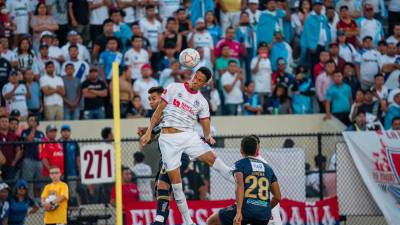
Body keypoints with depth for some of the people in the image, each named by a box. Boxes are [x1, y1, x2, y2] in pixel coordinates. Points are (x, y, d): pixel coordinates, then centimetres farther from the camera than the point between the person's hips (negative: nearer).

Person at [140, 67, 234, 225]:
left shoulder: (202, 102, 9)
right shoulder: (174, 88, 3)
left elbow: (205, 126, 7)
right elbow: (159, 111, 7)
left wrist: (208, 137, -16)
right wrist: (149, 132, 2)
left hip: (188, 135, 2)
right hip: (168, 139, -2)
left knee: (211, 158, -23)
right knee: (175, 180, -6)